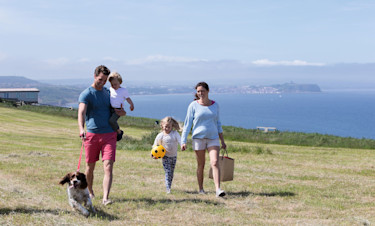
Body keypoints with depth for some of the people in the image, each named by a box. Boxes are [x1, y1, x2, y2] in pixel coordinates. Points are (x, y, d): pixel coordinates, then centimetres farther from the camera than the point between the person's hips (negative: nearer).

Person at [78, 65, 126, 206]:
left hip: (109, 135, 3)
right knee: (90, 167, 10)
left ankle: (105, 198, -16)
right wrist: (81, 129, -40)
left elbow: (121, 111, 26)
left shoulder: (109, 93, 13)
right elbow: (81, 112, -21)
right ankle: (90, 192, 32)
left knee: (108, 167, -11)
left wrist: (122, 112, -1)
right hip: (91, 135, -2)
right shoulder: (86, 94, -3)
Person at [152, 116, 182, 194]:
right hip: (165, 156, -2)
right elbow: (155, 145, 2)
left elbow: (179, 140, -19)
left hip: (174, 156, 2)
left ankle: (169, 187, 26)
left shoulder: (175, 133, -6)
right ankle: (168, 188, -15)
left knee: (171, 173, 12)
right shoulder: (160, 135, -5)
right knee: (168, 172, -13)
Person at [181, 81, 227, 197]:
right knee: (201, 165, 6)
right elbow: (187, 123, -1)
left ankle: (218, 189, -20)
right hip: (198, 138, -1)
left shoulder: (215, 105, 7)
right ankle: (201, 189, 20)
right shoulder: (193, 105, -1)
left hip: (213, 138, 1)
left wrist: (222, 140, 15)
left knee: (215, 162, -14)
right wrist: (183, 141, -6)